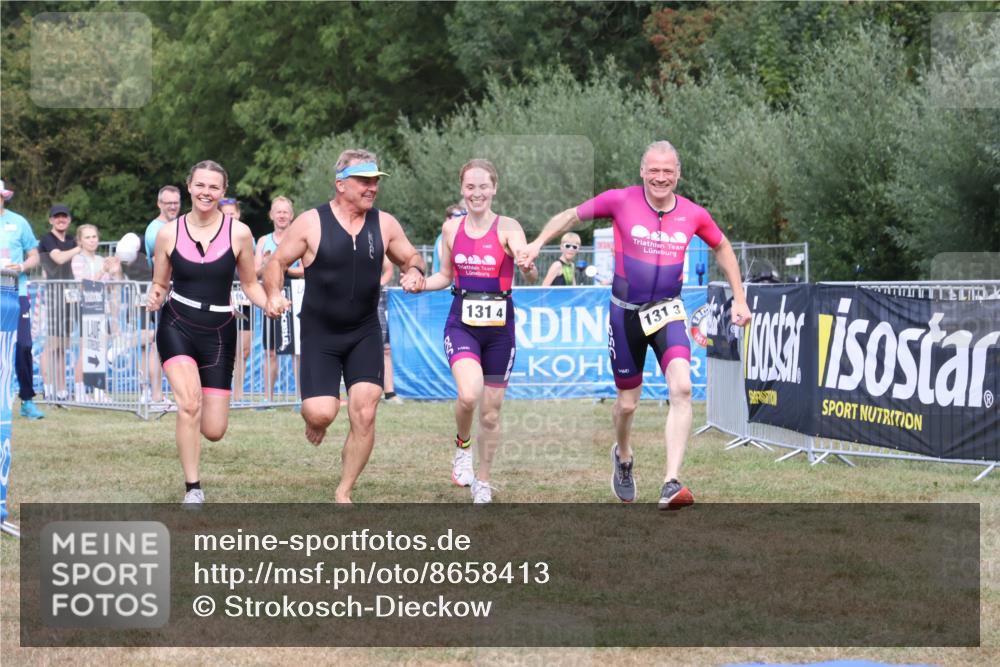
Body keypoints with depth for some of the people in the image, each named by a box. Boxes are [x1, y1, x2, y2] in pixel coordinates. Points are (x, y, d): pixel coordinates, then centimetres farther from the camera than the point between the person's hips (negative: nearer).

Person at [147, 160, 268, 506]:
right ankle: (192, 488, -10)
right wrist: (155, 298, -15)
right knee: (189, 404, -24)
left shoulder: (238, 232, -3)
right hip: (177, 326, -1)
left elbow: (251, 284, 7)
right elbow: (159, 286, 8)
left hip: (219, 331, 1)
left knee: (214, 431, -1)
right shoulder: (169, 233, -2)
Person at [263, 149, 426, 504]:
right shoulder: (311, 223, -8)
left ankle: (344, 493, 8)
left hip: (365, 334, 3)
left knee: (364, 414, -7)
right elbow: (277, 263, -2)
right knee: (322, 413, -14)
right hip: (319, 334, -3)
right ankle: (313, 421, 27)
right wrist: (273, 295, -21)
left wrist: (415, 272, -9)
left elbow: (410, 257, 15)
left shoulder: (384, 224, 1)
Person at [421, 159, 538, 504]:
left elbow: (532, 277, -18)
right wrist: (419, 284, -2)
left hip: (499, 324, -1)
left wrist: (528, 266, -40)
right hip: (462, 322, 1)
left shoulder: (507, 228, -7)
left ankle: (483, 483, 27)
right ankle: (463, 447, 7)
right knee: (468, 394, -25)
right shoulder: (451, 228, 4)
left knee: (491, 411, 8)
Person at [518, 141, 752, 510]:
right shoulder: (620, 201, -9)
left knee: (681, 388, -23)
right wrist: (537, 243, -7)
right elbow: (573, 215, 5)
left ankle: (671, 484, -26)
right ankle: (623, 456, 45)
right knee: (627, 402, 10)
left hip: (667, 313, 0)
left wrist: (739, 299, 15)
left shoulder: (693, 214, -2)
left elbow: (722, 248, 16)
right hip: (626, 313, 0)